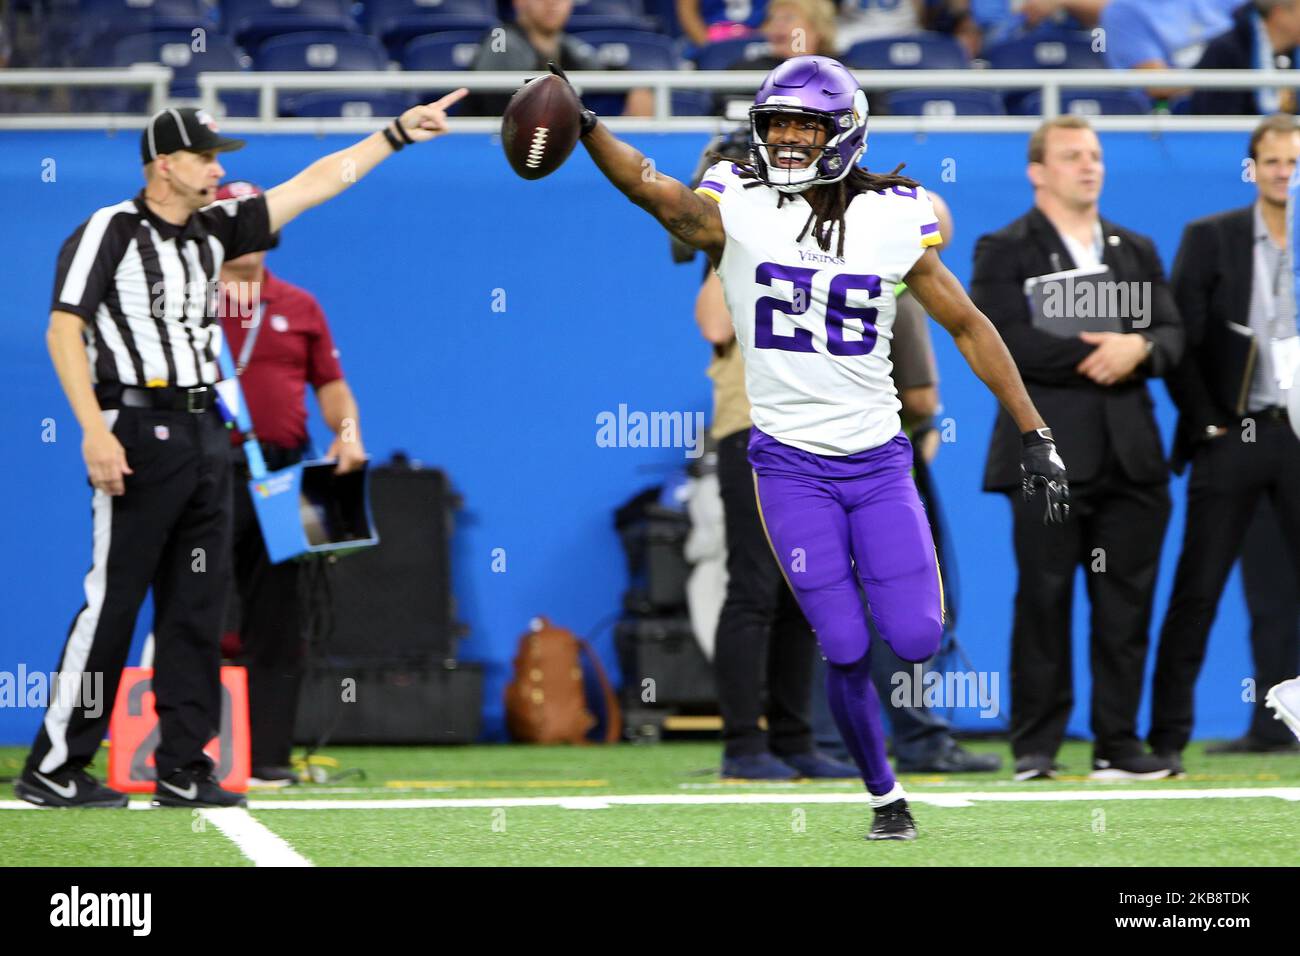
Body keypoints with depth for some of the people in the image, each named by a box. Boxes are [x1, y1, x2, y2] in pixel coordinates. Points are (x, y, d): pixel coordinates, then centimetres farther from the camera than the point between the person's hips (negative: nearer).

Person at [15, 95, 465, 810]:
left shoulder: (214, 230, 14)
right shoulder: (109, 231, -5)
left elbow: (313, 184, 17)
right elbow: (64, 329, -12)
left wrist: (398, 133, 13)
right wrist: (95, 430, -21)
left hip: (205, 435, 8)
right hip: (138, 431, -8)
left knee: (196, 609, 7)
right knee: (110, 604, -8)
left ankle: (182, 770, 10)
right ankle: (53, 770, -4)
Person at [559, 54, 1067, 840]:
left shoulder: (892, 221, -3)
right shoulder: (735, 210, -7)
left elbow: (967, 325, 5)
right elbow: (655, 192, -26)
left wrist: (1036, 436, 3)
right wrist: (584, 129, -46)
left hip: (878, 458, 1)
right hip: (792, 465, -1)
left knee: (917, 641, -5)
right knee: (846, 650, -4)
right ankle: (886, 794, 19)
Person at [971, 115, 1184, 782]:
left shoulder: (1136, 250, 20)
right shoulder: (1006, 251, 3)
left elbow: (1170, 335, 12)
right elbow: (1005, 340, -12)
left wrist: (1136, 348, -11)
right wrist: (1092, 355, -13)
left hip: (1130, 452, 5)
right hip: (1049, 453, -5)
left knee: (1126, 604, 3)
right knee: (1043, 601, -4)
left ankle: (1118, 741, 8)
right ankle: (1035, 745, 1)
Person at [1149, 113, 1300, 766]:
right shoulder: (1210, 239, 2)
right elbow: (1181, 340, 0)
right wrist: (1205, 423, -5)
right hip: (1232, 437, -1)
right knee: (1196, 593, 0)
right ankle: (1168, 734, 4)